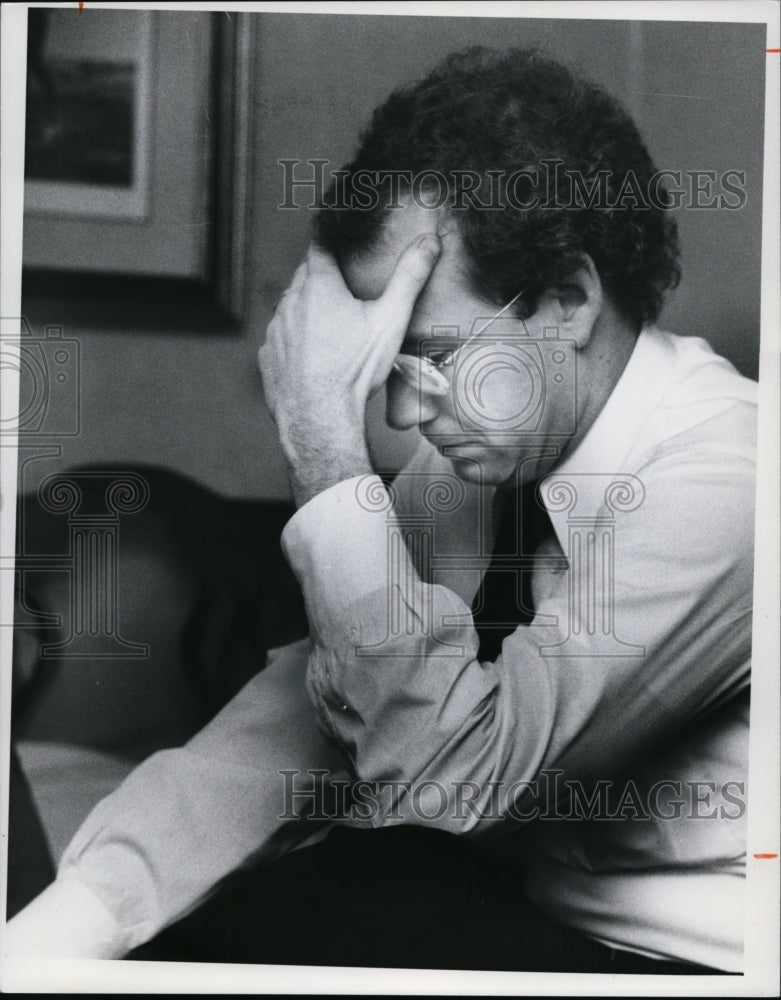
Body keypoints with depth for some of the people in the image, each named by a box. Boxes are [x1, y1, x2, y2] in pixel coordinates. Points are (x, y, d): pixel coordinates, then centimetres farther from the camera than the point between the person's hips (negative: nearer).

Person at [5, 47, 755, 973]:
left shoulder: (721, 481, -25)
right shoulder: (480, 450, -3)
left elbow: (447, 773, -28)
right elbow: (308, 712, -6)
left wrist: (323, 438, -27)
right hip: (519, 917, 6)